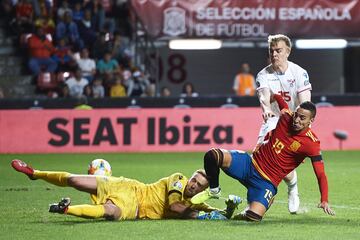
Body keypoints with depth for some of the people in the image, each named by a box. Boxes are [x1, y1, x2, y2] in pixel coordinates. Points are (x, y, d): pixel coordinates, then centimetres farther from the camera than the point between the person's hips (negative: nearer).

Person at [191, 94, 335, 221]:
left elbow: (321, 175, -16)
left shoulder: (311, 144, -14)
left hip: (267, 182, -4)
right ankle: (213, 190, 9)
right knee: (213, 156, -22)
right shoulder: (286, 117, -1)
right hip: (250, 163, 4)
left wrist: (324, 201, -26)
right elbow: (277, 97, 22)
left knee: (254, 217, -29)